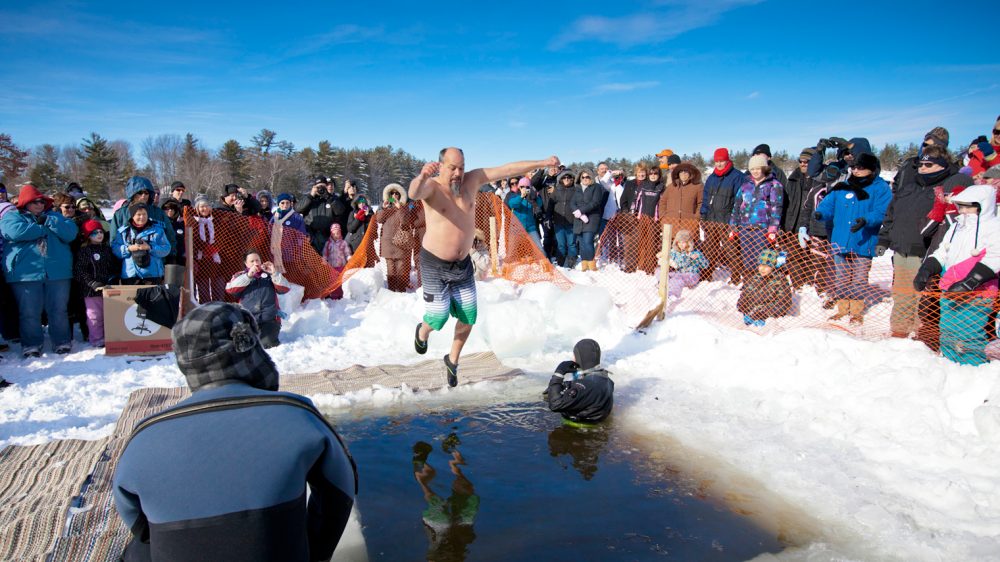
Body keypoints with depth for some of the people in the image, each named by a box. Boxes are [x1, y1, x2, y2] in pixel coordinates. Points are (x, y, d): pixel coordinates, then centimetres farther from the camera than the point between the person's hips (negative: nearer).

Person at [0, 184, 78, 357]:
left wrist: (48, 221, -8)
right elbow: (17, 232, -14)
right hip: (25, 273, -2)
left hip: (58, 271, 2)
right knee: (29, 312, 1)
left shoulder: (54, 216, 17)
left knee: (58, 310, 5)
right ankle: (31, 345, 12)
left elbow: (71, 233, 0)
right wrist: (45, 228, -5)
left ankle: (62, 342, 14)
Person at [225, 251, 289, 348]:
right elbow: (229, 289, -6)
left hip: (270, 319, 0)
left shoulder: (269, 274, 14)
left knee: (268, 344, -21)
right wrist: (248, 276, -13)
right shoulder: (241, 275, 13)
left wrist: (274, 273, -10)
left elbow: (285, 289, 2)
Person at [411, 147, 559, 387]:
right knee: (438, 316, -1)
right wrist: (422, 177, -65)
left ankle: (453, 360, 33)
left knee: (468, 317, 8)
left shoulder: (471, 180, -4)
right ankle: (423, 332, 38)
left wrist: (543, 163, -7)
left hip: (463, 264, 5)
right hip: (434, 264, -5)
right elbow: (414, 193, -42)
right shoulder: (432, 187, -19)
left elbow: (507, 169, -5)